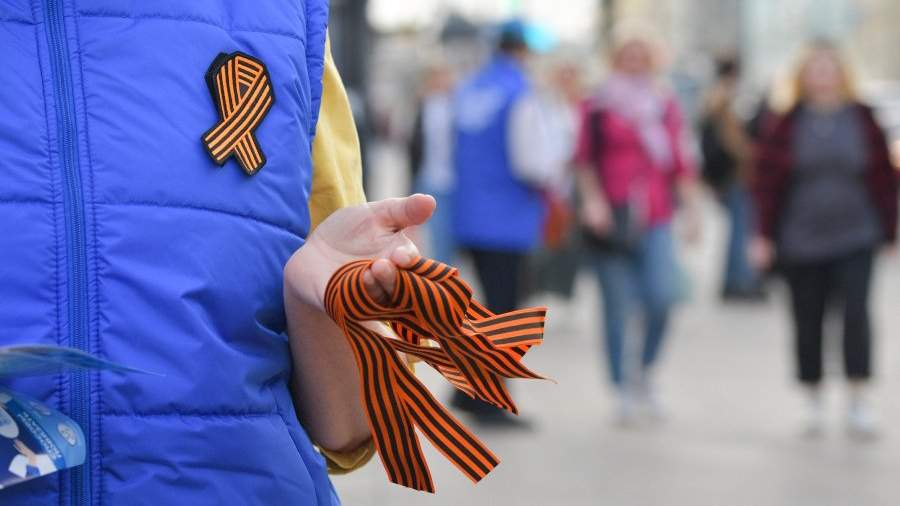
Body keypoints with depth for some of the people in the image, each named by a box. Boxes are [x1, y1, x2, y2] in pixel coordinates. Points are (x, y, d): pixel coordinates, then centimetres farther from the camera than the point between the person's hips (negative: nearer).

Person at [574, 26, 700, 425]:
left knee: (662, 295, -16)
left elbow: (679, 162, 15)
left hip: (654, 219, 2)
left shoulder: (665, 104, 12)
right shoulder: (599, 104, 3)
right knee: (617, 306, -1)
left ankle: (644, 372, 8)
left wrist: (691, 210, 9)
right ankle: (622, 390, 11)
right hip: (610, 217, -2)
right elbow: (584, 158, 5)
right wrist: (592, 198, -8)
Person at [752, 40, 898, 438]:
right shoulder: (789, 123, 0)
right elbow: (768, 179, 1)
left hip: (856, 238, 0)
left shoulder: (861, 119, 2)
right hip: (800, 241, 1)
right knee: (808, 321, 6)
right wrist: (766, 235, -2)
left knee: (856, 312, -13)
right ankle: (814, 402, 21)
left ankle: (858, 403, -7)